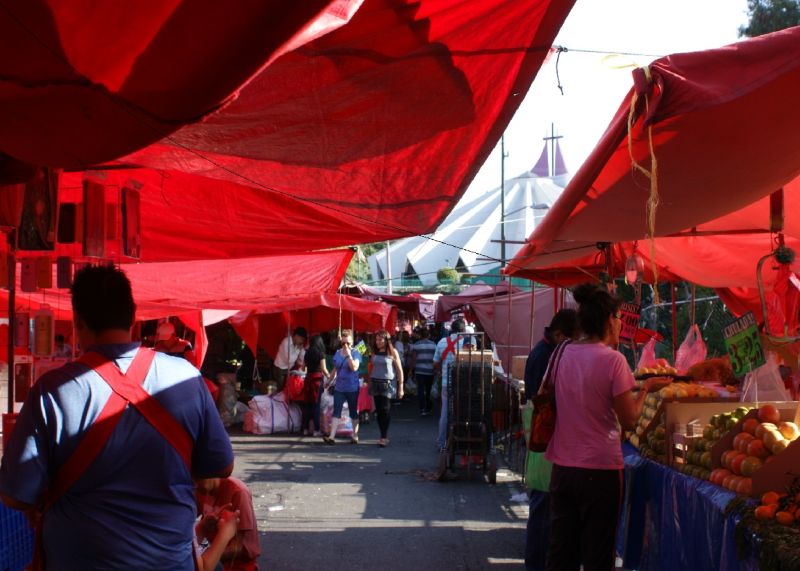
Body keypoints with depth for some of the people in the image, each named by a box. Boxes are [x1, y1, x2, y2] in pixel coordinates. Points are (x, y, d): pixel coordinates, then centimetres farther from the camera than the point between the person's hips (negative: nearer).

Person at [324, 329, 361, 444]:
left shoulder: (355, 353, -6)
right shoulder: (337, 354, 8)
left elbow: (354, 367, -22)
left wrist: (349, 354, -22)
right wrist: (329, 382, 19)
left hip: (352, 388, -3)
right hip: (339, 388, 3)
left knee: (353, 413, 8)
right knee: (336, 412, -5)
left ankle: (355, 436, 18)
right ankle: (332, 436, -10)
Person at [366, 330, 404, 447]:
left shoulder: (392, 352, -2)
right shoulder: (375, 352, 11)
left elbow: (399, 370, -2)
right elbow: (372, 368, 15)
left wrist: (400, 387, -6)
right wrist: (369, 382, 8)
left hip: (387, 384, -4)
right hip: (375, 383, 4)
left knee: (385, 410, -10)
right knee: (379, 410, 3)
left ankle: (384, 437, -8)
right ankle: (384, 436, 10)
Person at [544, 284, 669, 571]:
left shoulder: (561, 353, 2)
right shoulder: (613, 360, -13)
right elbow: (629, 420, -11)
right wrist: (646, 388, 5)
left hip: (562, 466, 5)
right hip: (600, 469, -5)